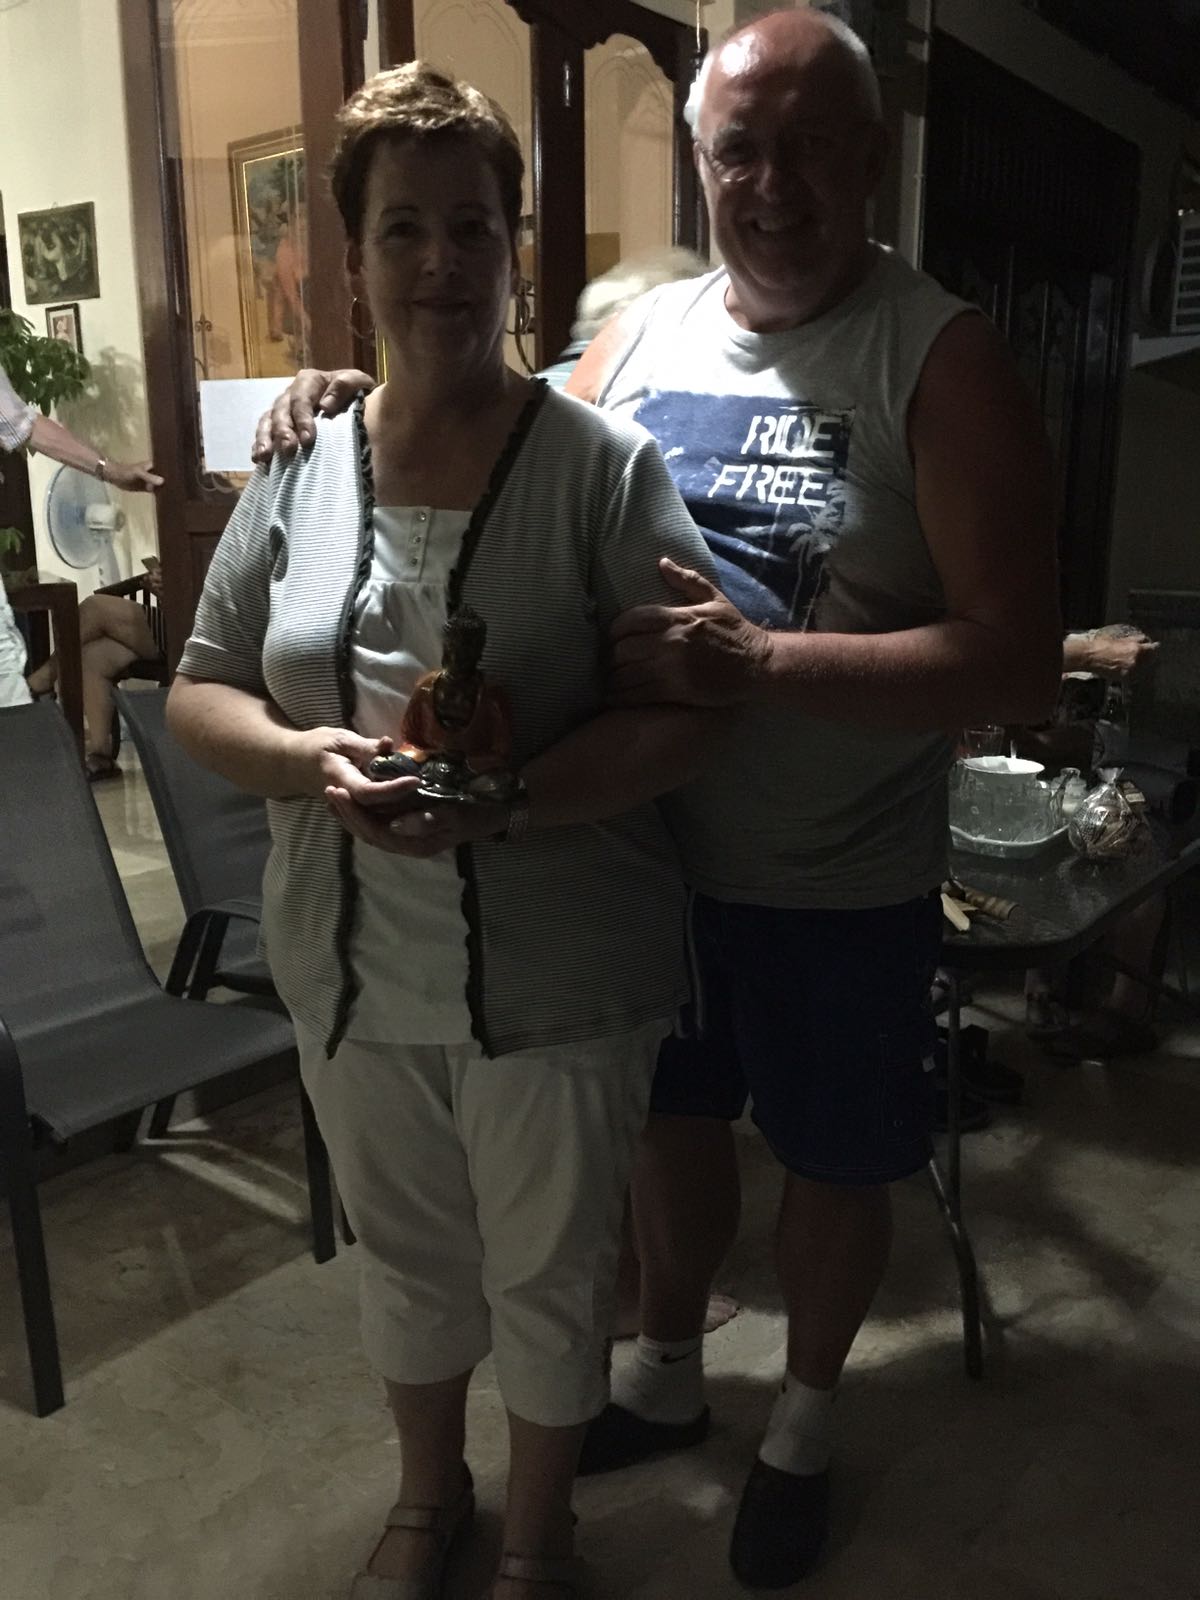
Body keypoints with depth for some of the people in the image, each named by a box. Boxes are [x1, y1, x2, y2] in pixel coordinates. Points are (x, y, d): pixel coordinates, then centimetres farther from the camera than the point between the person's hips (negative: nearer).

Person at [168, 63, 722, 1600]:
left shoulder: (603, 464, -11)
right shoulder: (299, 473, 1)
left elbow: (689, 708, -14)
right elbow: (197, 693, 5)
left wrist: (503, 805, -27)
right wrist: (310, 758, -16)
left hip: (556, 980, -3)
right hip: (350, 967, 4)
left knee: (548, 1273, 17)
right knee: (405, 1250, 24)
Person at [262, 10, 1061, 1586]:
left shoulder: (944, 358, -15)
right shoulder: (640, 333, 1)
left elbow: (1014, 659, -22)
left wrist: (751, 660, -29)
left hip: (838, 881, -4)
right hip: (650, 846, 5)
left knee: (832, 1160, 16)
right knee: (671, 1113, 22)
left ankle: (803, 1425, 44)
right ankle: (667, 1374, 49)